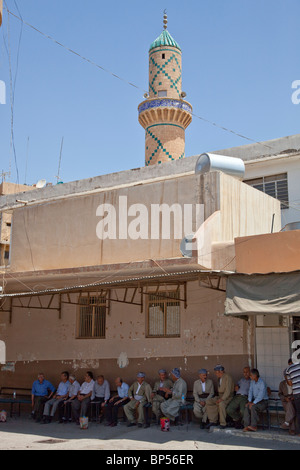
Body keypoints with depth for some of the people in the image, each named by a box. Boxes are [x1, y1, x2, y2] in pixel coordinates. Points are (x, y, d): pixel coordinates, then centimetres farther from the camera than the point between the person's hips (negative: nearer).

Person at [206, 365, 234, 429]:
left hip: (227, 396, -8)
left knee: (221, 404, -37)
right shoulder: (219, 378, 14)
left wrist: (222, 399, -29)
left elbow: (228, 390, -22)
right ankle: (213, 421, -9)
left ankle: (223, 423, -23)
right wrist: (219, 398, 7)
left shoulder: (227, 377, -15)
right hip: (220, 396, 8)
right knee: (208, 402, -12)